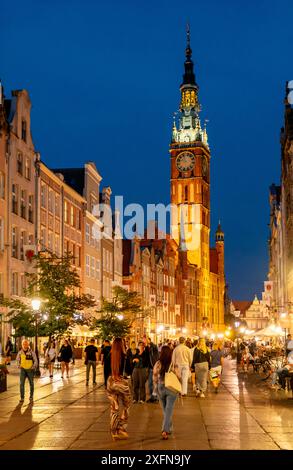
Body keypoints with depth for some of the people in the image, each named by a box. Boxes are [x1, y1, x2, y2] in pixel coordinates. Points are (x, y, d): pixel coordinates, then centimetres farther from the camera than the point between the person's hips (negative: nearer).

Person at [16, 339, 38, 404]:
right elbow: (17, 360, 17)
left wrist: (34, 367, -11)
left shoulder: (32, 352, -8)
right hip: (22, 370, 2)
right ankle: (22, 398, -2)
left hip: (30, 369, -1)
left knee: (31, 384, 9)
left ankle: (31, 397, 21)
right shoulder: (20, 352, 1)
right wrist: (19, 366, 5)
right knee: (21, 384, -7)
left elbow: (35, 360, -3)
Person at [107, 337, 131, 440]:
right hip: (122, 382, -4)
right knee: (125, 406, 13)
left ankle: (114, 432, 15)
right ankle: (122, 429, 7)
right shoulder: (124, 356, -12)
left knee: (114, 408, 11)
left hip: (111, 382, 4)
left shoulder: (109, 356, -2)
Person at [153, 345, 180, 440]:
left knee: (165, 410, 19)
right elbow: (178, 377, -6)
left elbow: (154, 378, -2)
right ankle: (165, 430, -12)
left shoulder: (157, 364, -8)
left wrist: (156, 388, 13)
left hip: (160, 388, 2)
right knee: (169, 410, 0)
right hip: (172, 389, -2)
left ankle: (168, 429, 29)